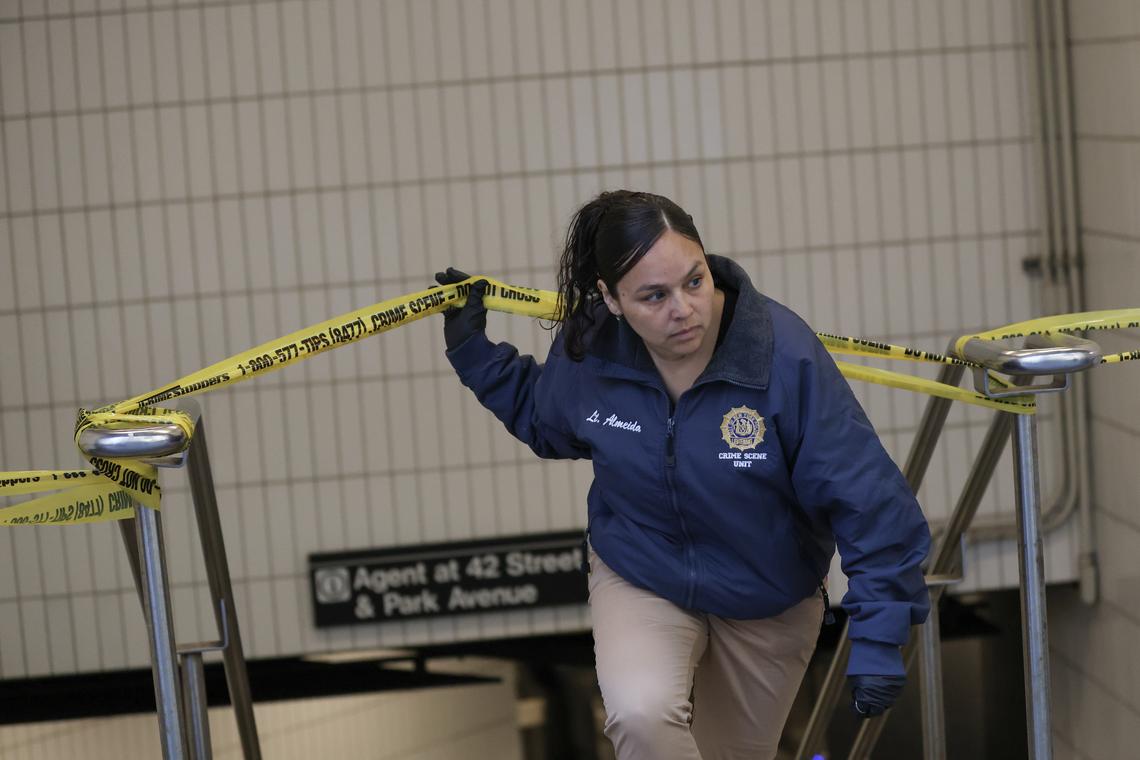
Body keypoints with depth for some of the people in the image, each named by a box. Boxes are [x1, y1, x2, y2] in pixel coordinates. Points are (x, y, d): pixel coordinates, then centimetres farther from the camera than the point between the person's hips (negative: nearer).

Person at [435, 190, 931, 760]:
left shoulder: (786, 355, -31)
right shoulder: (587, 351, -18)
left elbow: (866, 498, -27)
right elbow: (543, 423, 8)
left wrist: (877, 641, -29)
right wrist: (473, 351, -1)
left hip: (767, 599, -1)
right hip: (640, 580, 1)